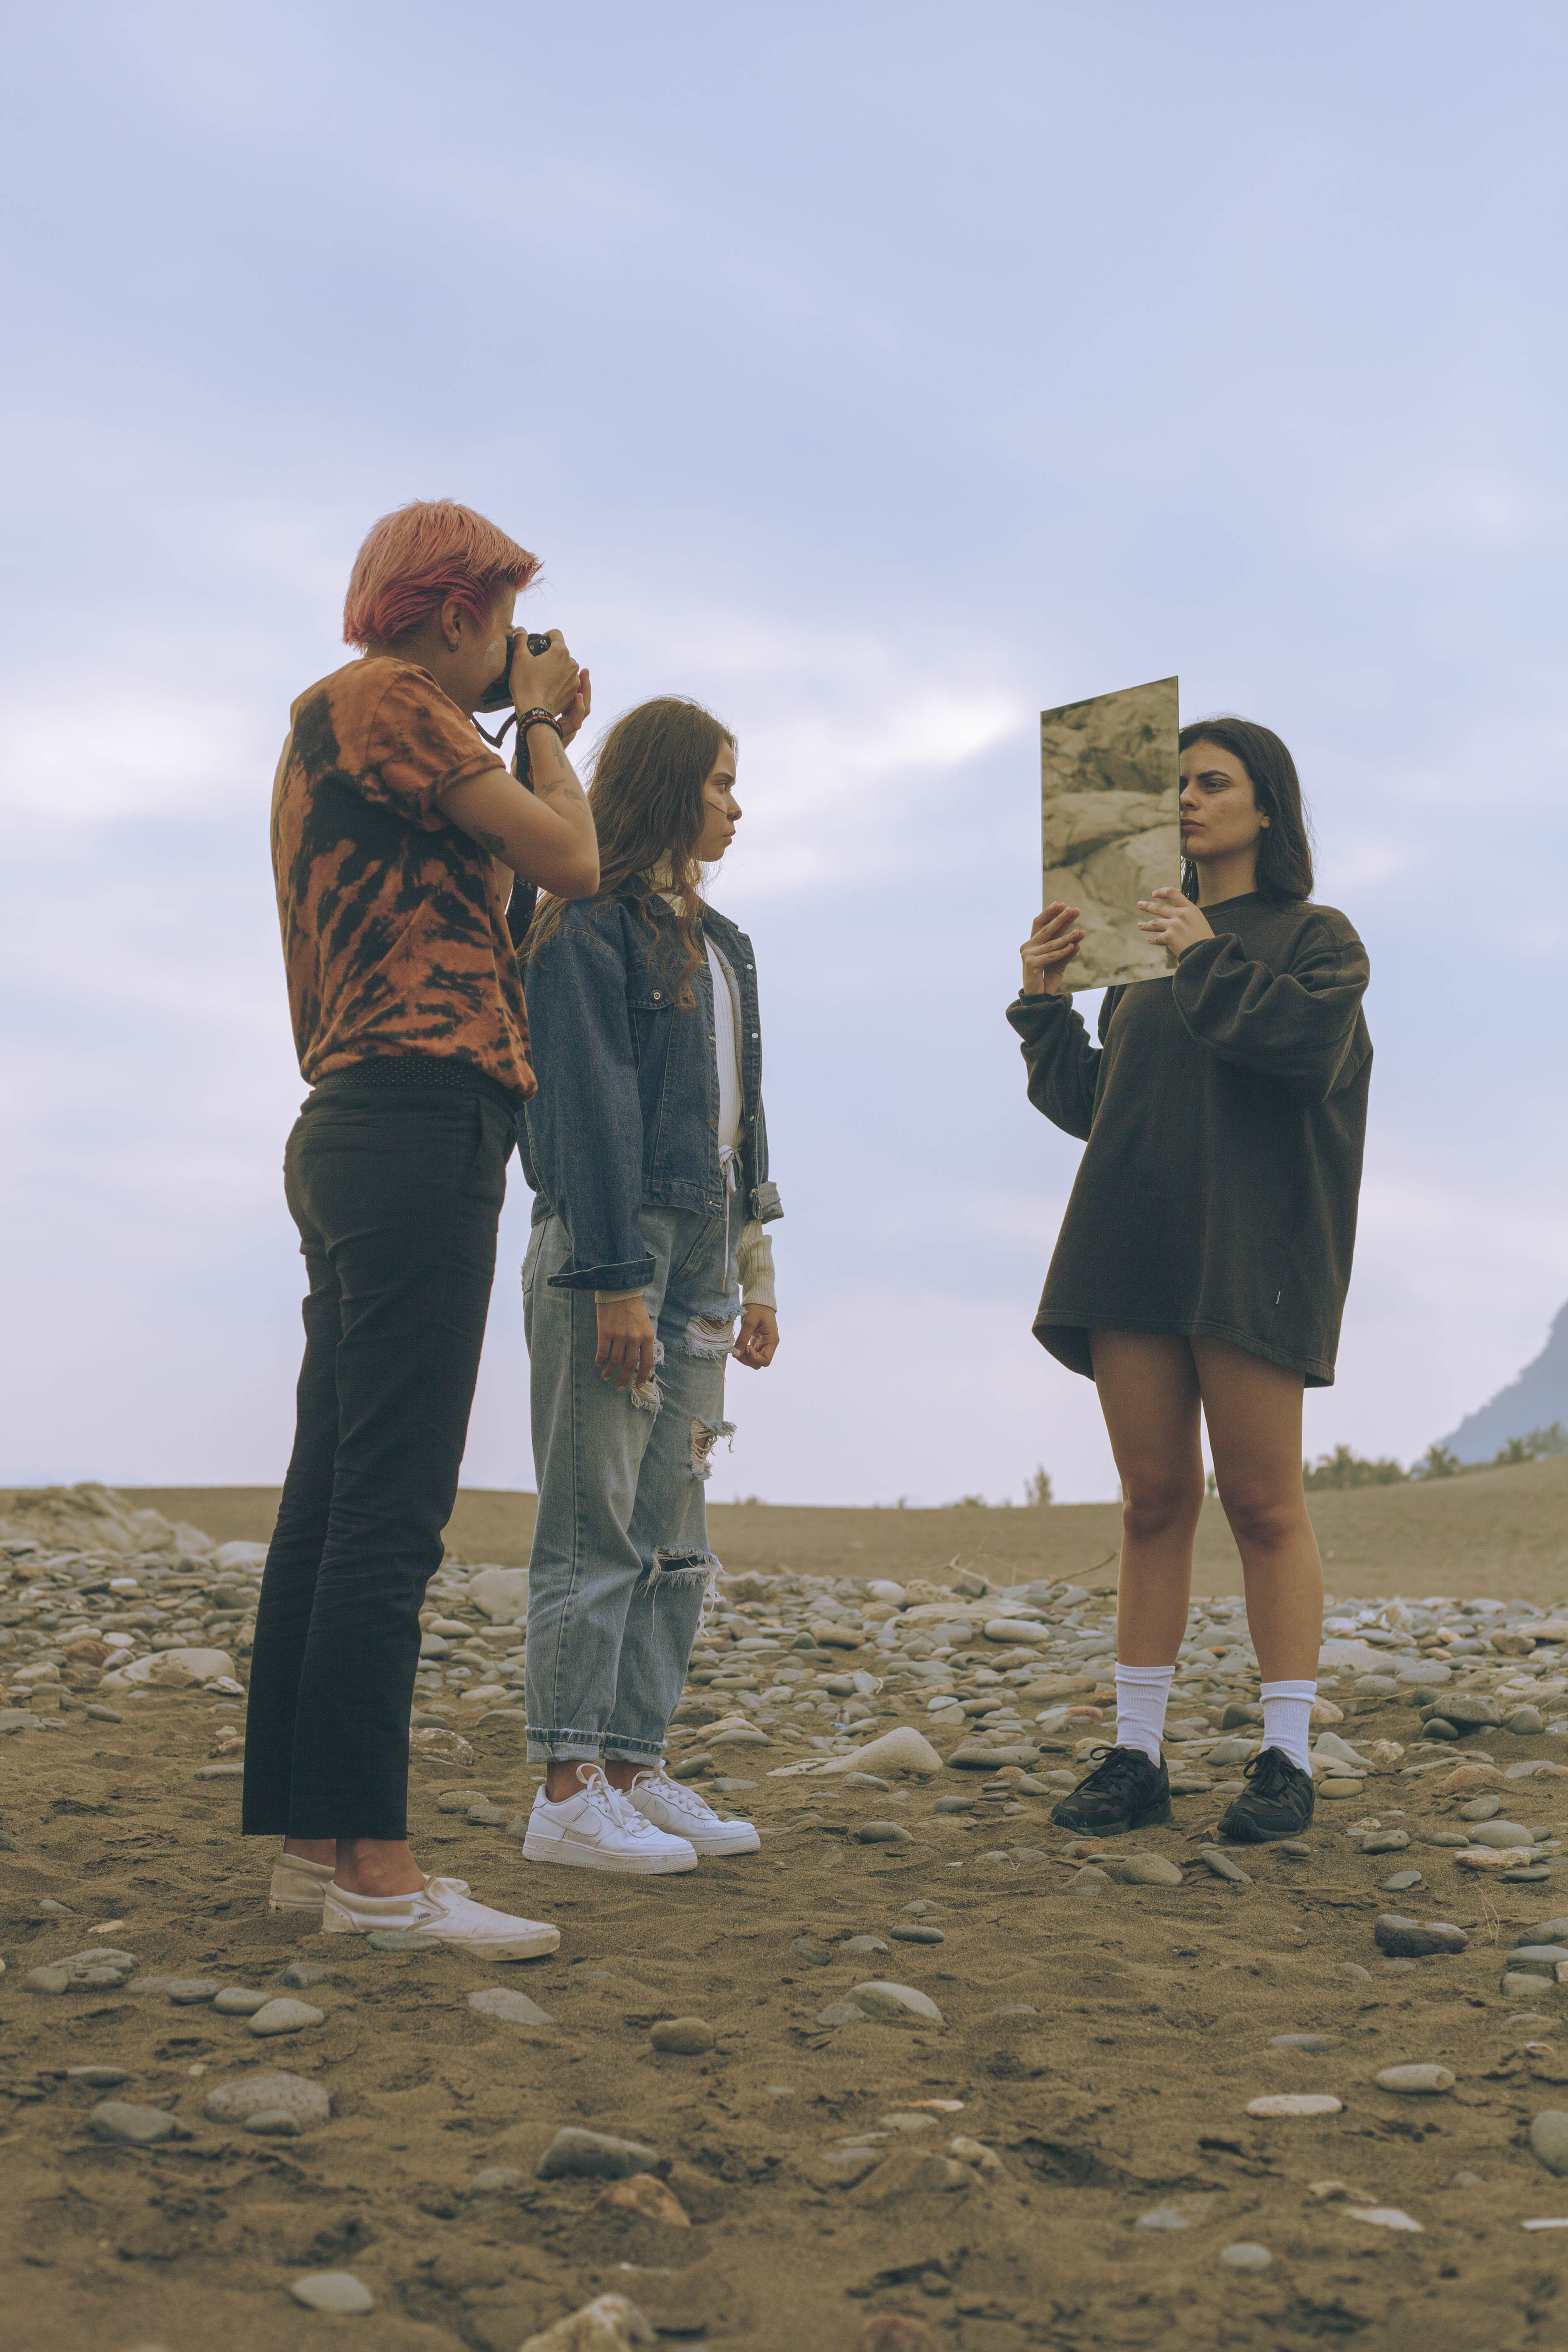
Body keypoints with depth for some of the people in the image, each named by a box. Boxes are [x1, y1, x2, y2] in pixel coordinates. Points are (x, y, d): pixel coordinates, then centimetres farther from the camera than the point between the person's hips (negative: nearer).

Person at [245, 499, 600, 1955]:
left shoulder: (326, 730, 26)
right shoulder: (388, 697, -4)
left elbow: (468, 897, 26)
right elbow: (571, 862, -7)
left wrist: (534, 731, 23)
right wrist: (539, 722, 9)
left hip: (351, 1132, 11)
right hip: (421, 1116, -11)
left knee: (329, 1502, 8)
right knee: (389, 1512, -12)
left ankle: (310, 1841, 12)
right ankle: (372, 1863, -11)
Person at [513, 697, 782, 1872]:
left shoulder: (717, 943, 18)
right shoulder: (589, 927, -7)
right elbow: (593, 1107, -14)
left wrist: (756, 1270, 15)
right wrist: (616, 1281, -18)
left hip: (702, 1253, 8)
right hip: (610, 1245, -8)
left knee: (675, 1537, 8)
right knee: (596, 1529, -5)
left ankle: (638, 1772, 14)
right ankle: (568, 1794, 0)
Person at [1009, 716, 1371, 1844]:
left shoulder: (1315, 936, 6)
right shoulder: (1143, 949, 21)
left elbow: (1311, 1046, -14)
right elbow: (1091, 1104, 19)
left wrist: (1213, 961, -13)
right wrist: (1046, 1002, 7)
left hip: (1250, 1245, -5)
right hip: (1133, 1243, 5)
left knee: (1262, 1499, -4)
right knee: (1154, 1499, 4)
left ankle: (1288, 1760, 2)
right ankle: (1137, 1754, 6)